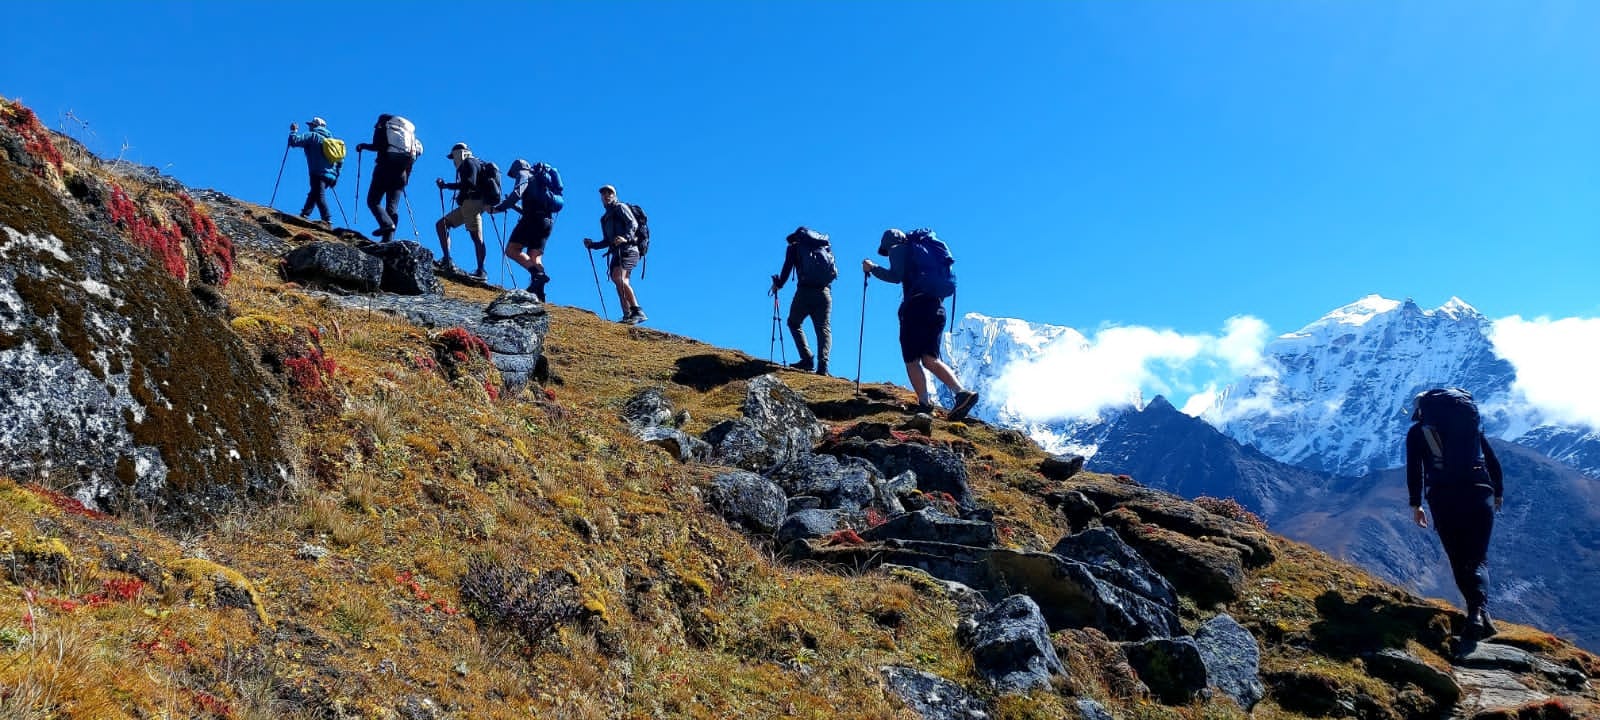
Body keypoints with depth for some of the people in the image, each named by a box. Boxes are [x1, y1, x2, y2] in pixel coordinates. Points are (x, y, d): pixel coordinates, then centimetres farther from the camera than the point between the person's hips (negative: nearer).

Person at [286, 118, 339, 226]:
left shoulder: (312, 136, 3)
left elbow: (294, 141, -6)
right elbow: (340, 161, 21)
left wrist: (293, 131, 13)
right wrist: (335, 175, 25)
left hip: (318, 173, -7)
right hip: (331, 175, 7)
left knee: (319, 196, -15)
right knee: (313, 194, 21)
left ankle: (326, 221, -28)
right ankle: (304, 215, 25)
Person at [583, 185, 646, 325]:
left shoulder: (620, 207, 7)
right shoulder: (605, 218, 30)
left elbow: (633, 223, -10)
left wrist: (626, 237, -27)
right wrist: (592, 244, 18)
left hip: (628, 249, -9)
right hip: (616, 253, 9)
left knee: (618, 277, -27)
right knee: (620, 284, -3)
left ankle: (638, 311, -33)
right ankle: (628, 316, -9)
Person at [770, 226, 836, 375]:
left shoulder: (794, 247, 9)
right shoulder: (825, 247, 19)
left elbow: (786, 269, 4)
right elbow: (835, 273, 14)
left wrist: (778, 284, 18)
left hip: (805, 291, -3)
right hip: (825, 292, 3)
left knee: (794, 323, 16)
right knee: (823, 328, 4)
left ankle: (807, 359, 1)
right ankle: (823, 365, -14)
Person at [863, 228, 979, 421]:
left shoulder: (898, 249, 8)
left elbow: (896, 276, -9)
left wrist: (873, 268, 3)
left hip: (916, 305, -7)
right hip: (937, 307, 7)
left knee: (912, 360, -1)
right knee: (930, 359, 3)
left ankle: (924, 402, -11)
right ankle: (961, 392, -15)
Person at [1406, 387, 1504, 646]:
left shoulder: (1417, 432, 11)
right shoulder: (1474, 426, 21)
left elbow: (1414, 469, 2)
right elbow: (1493, 461, 21)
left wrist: (1415, 504, 6)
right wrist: (1498, 493, 33)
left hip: (1443, 497, -2)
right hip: (1480, 495, 2)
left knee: (1460, 561, 8)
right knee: (1478, 558, 4)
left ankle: (1477, 612, -9)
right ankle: (1480, 610, -21)